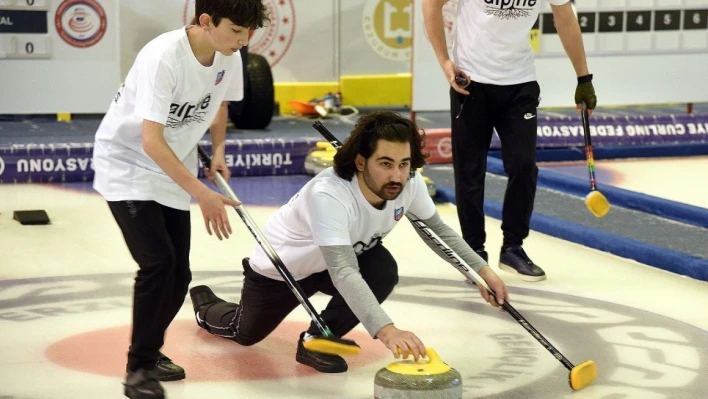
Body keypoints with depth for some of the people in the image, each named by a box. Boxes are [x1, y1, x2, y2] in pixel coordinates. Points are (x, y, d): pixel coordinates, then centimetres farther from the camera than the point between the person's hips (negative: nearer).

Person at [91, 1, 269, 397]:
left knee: (179, 274, 5)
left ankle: (150, 350, 28)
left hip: (172, 174, 7)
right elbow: (151, 142, -32)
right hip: (128, 166, -7)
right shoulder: (163, 57, -30)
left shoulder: (229, 58, -8)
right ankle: (139, 367, -6)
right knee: (158, 263, -19)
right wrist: (203, 195, -35)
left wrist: (218, 151, 0)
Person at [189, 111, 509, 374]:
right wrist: (385, 330, -66)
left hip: (342, 256, 4)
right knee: (246, 333, 16)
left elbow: (437, 229, -4)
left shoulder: (409, 183, -25)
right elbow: (342, 273, -54)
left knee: (383, 271, -27)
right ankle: (205, 304, 51)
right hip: (281, 265, -4)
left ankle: (317, 340, -5)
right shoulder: (328, 194, -45)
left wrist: (482, 270, -13)